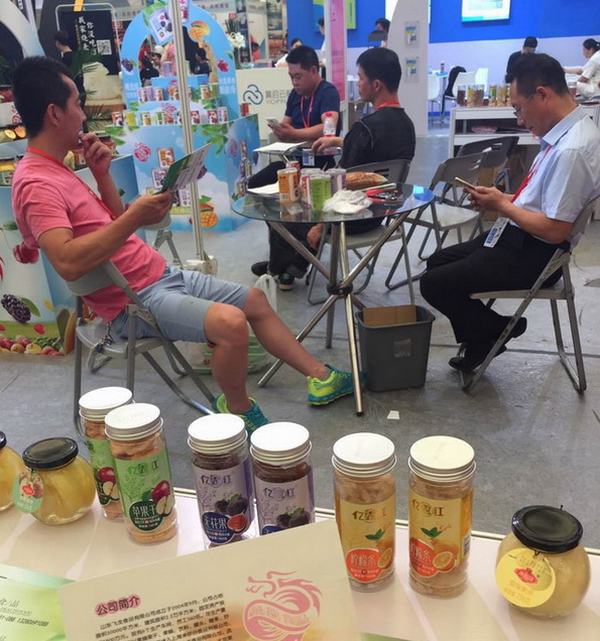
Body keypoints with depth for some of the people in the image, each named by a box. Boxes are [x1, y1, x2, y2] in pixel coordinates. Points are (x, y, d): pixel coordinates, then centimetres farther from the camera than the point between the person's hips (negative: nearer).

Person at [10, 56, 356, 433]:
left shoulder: (56, 169, 12)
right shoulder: (36, 184, -19)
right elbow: (68, 263, -33)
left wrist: (102, 173, 3)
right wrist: (134, 219, -32)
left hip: (161, 274, 11)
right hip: (134, 301, -10)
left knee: (255, 300, 14)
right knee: (231, 321, -31)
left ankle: (321, 377, 24)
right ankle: (238, 410, -3)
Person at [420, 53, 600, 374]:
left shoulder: (572, 150, -27)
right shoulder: (565, 131, 3)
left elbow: (554, 230, -26)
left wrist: (502, 205, -14)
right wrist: (500, 199, 0)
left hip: (532, 255, -10)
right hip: (518, 237, 10)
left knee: (434, 284, -9)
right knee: (437, 262, 18)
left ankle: (497, 329, 12)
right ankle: (480, 341, 22)